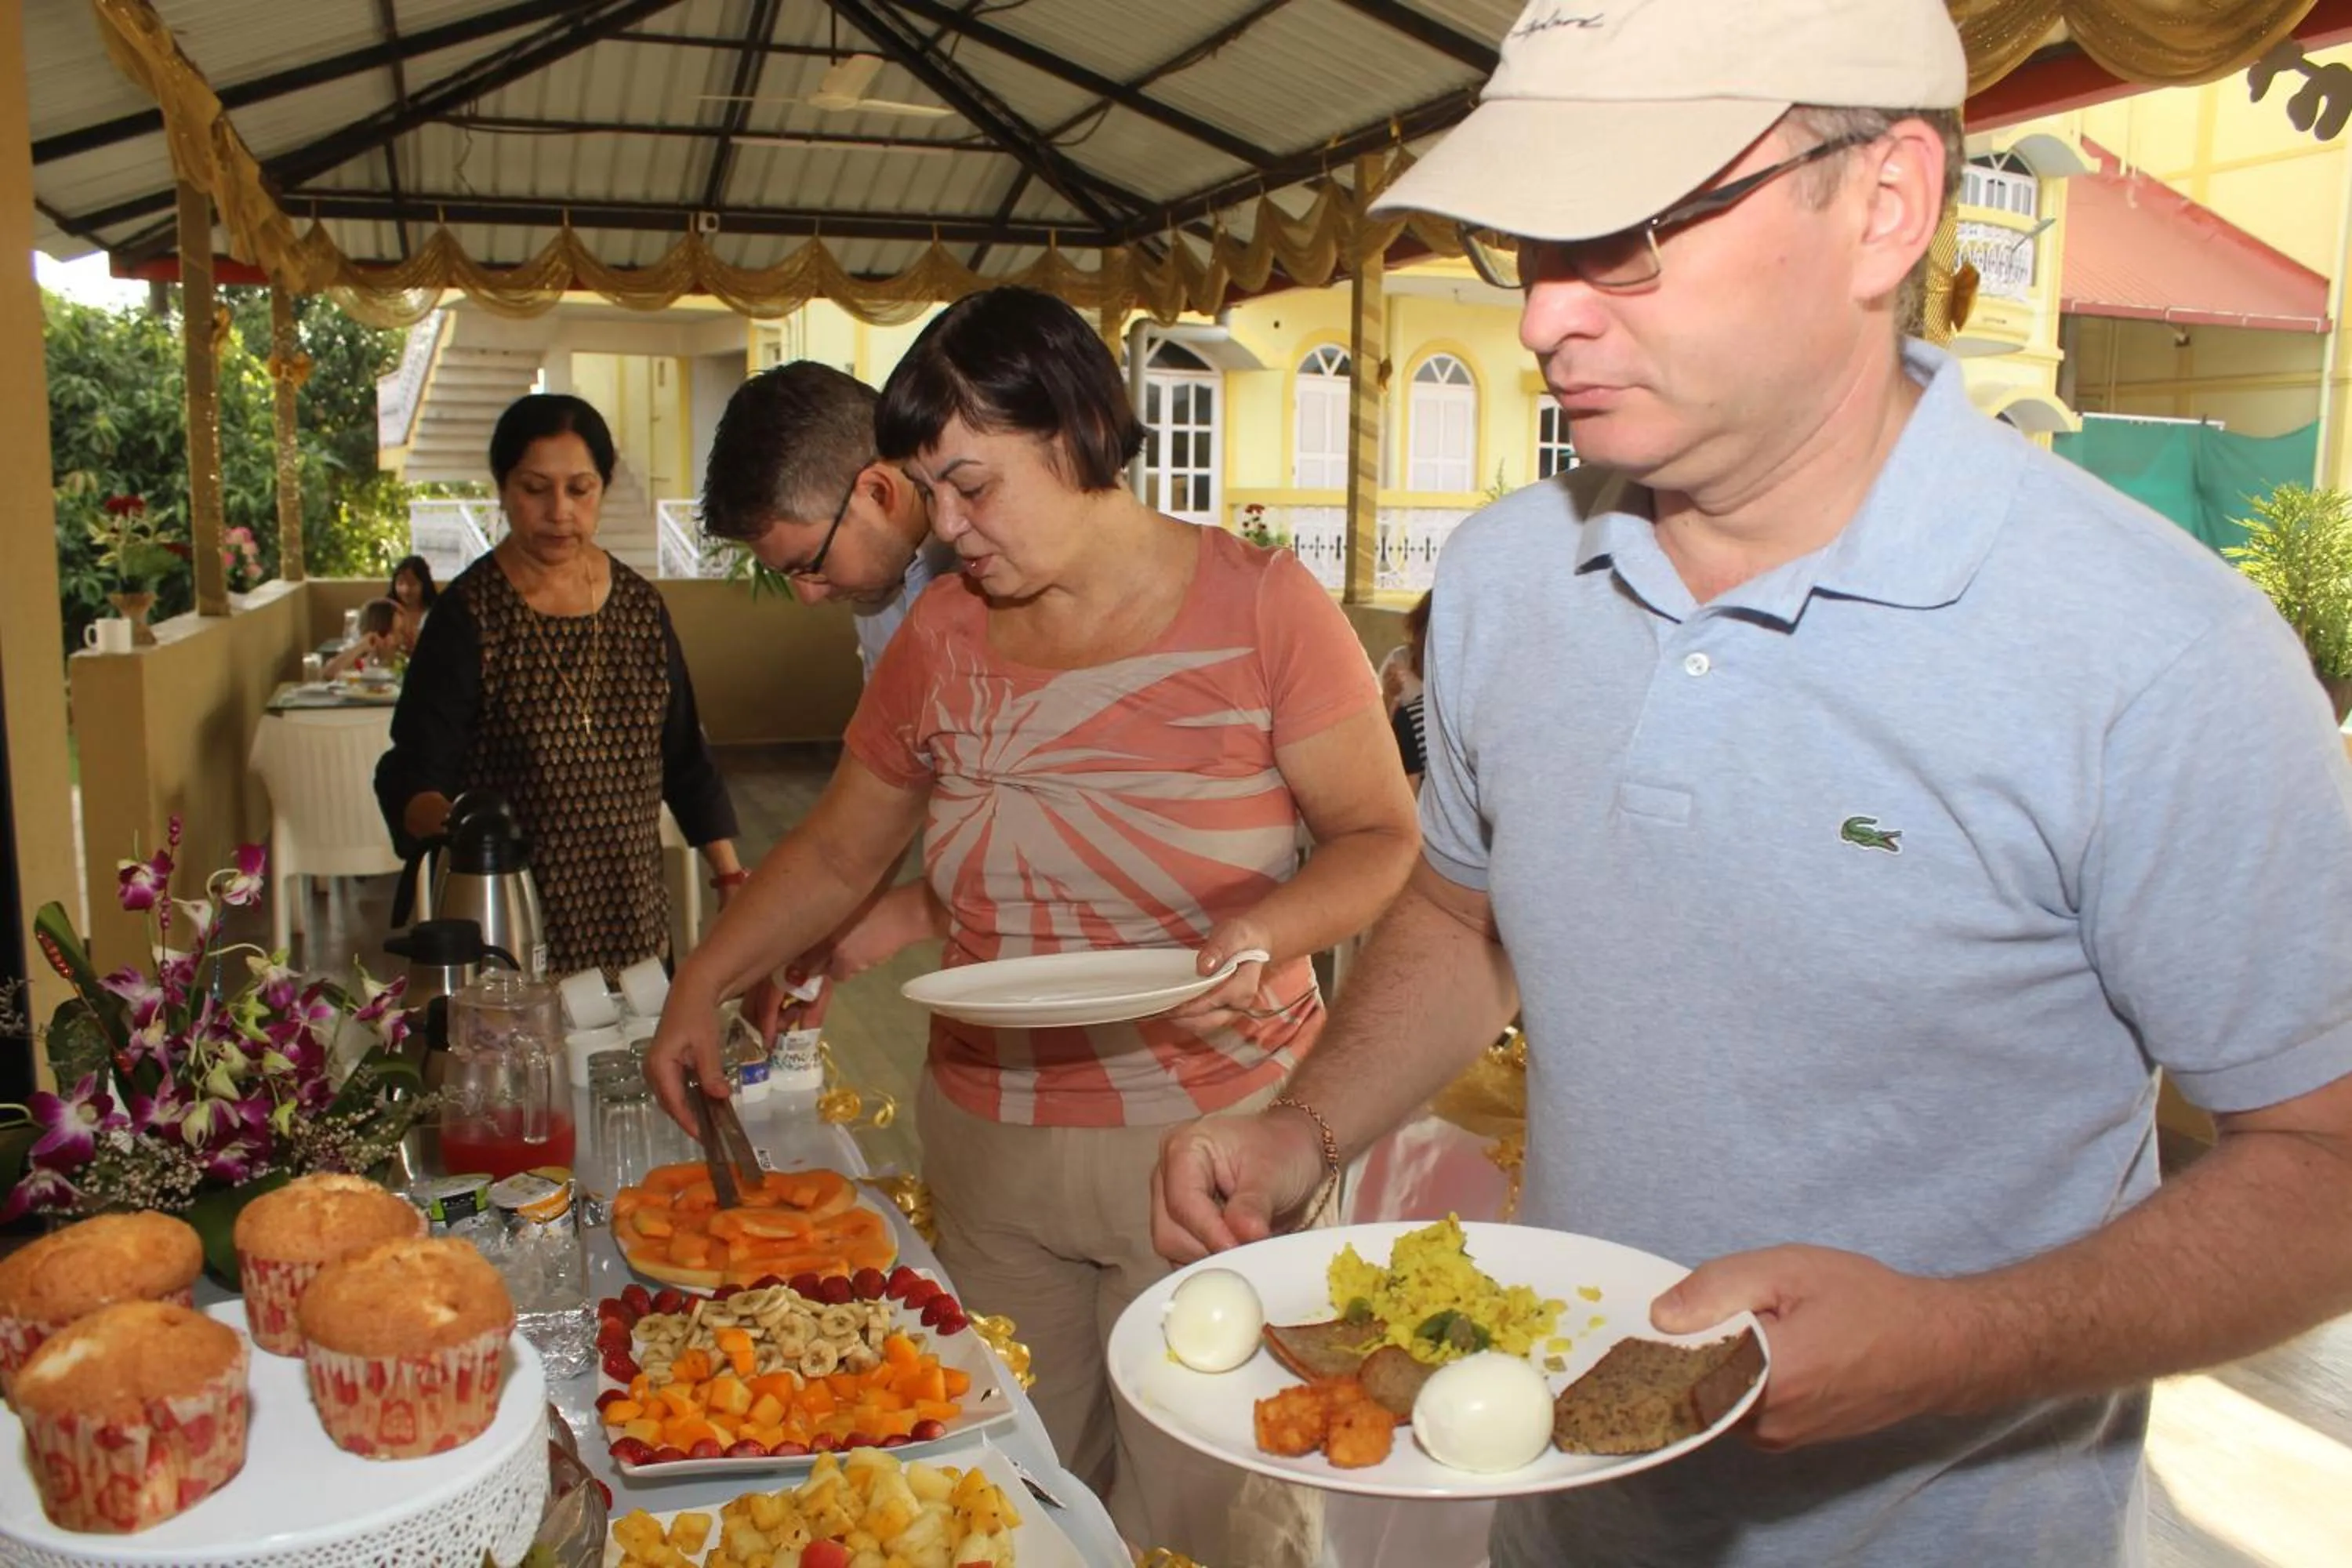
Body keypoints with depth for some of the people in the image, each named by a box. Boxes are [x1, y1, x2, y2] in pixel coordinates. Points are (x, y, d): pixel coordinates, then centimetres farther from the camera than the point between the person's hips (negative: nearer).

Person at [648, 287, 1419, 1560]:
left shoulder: (1255, 603, -7)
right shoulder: (941, 633, 6)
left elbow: (1382, 840, -7)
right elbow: (836, 853, 14)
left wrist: (1262, 935, -24)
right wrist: (702, 986, 7)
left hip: (1207, 1131, -4)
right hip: (986, 1138, 4)